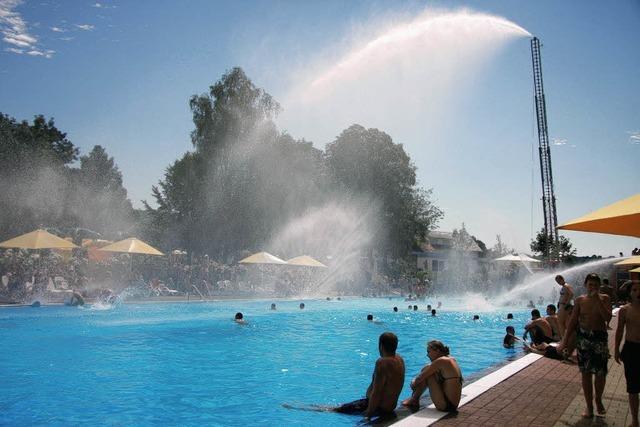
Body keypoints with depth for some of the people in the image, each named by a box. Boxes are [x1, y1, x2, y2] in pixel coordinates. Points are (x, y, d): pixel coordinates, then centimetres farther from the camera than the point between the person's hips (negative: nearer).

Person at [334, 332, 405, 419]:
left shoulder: (382, 363, -26)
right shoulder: (398, 358, 2)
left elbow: (376, 392, -26)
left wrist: (368, 415, -19)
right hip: (391, 405, 9)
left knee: (339, 409, 3)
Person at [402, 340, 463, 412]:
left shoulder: (441, 361, -17)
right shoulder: (451, 359, 9)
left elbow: (421, 377, -10)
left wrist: (414, 383, 9)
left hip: (446, 405, -9)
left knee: (427, 372, -10)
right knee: (427, 372, 14)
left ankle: (414, 401, 4)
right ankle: (414, 400, 17)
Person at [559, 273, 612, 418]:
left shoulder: (604, 298, -1)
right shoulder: (580, 300, 3)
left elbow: (608, 317, -17)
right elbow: (573, 322, 5)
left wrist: (597, 300, -20)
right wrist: (565, 341, 3)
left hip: (600, 338, -1)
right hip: (583, 338, 1)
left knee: (601, 373, 0)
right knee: (586, 373, 6)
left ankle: (598, 400, 27)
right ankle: (589, 406, 18)